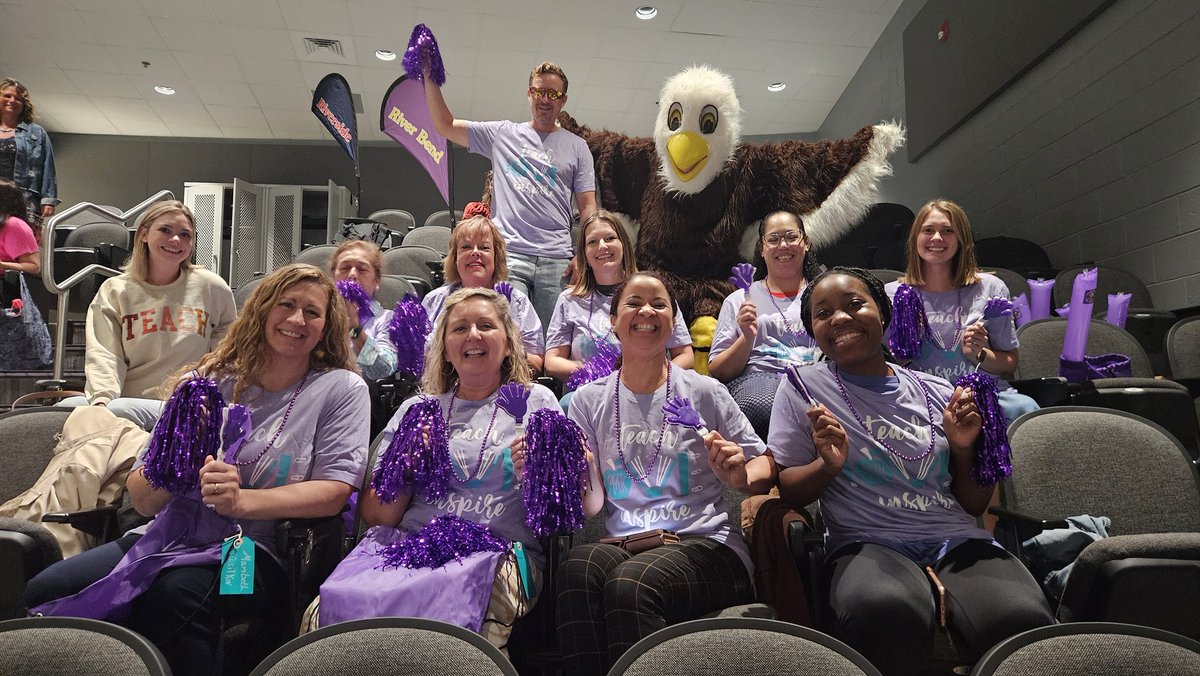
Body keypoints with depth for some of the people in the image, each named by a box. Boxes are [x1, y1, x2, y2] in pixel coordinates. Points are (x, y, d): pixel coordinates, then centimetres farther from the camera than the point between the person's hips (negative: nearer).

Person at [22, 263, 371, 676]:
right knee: (46, 591, -21)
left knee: (173, 591, -34)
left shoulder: (341, 389, 3)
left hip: (256, 552, -4)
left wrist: (242, 500, -23)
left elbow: (335, 490, -10)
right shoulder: (210, 380, 12)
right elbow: (141, 499, 10)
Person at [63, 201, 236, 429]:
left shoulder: (212, 288, 9)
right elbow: (104, 354, -3)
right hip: (125, 398, 2)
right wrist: (102, 399, -20)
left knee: (118, 411, -31)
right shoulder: (114, 291, 10)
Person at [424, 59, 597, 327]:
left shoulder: (577, 147, 16)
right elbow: (445, 125, 18)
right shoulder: (502, 134, 17)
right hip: (508, 254, -1)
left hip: (557, 259, 1)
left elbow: (588, 207, 11)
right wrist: (429, 77, 9)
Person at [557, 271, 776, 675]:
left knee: (630, 583, -35)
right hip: (623, 544, 2)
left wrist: (742, 476, -11)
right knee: (578, 567, -34)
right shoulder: (589, 400, 12)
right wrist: (581, 471, -14)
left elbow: (767, 467, 12)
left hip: (706, 542, -1)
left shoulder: (704, 392, 7)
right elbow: (592, 507, 7)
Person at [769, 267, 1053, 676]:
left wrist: (964, 448, 0)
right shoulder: (803, 387, 7)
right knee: (884, 610, -38)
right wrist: (828, 465, -13)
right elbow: (786, 492, 6)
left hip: (958, 539, 2)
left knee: (1025, 621, -32)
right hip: (867, 543, -2)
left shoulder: (939, 394, 14)